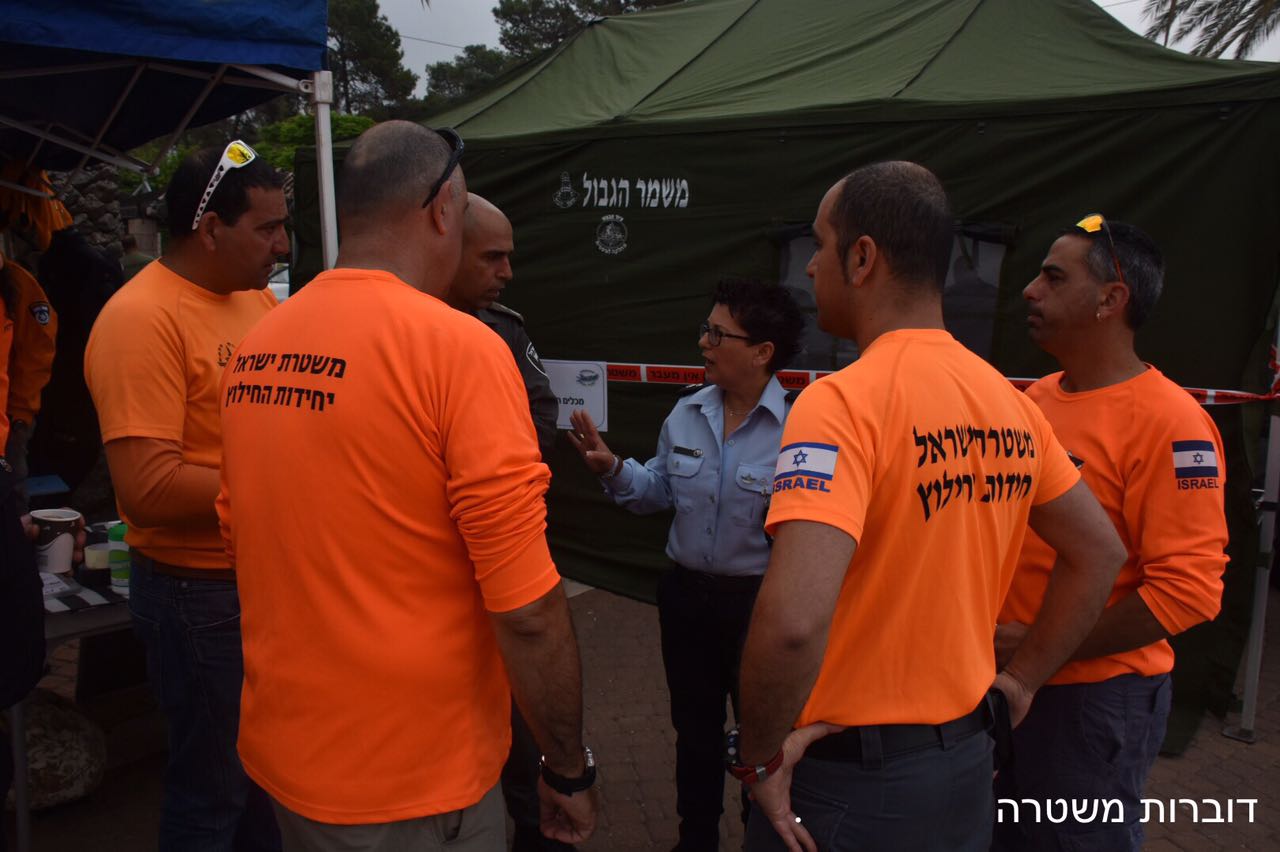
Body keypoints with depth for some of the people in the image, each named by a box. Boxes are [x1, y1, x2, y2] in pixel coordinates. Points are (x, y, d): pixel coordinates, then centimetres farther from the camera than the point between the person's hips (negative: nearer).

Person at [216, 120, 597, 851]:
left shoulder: (253, 351, 1)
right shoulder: (458, 347, -20)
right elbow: (527, 610, -22)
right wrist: (569, 768, -8)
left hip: (281, 755, 7)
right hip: (413, 783, -6)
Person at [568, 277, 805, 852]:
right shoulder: (685, 414, 0)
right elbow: (660, 490, 8)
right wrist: (613, 470, -7)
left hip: (759, 601, -5)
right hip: (686, 593, 6)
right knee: (694, 725, 22)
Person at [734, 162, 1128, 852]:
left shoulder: (843, 401, -23)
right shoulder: (1008, 402, 0)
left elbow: (792, 620, -35)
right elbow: (1099, 554, 12)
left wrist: (758, 757, -19)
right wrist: (1019, 679, 14)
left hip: (850, 774, -6)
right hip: (967, 763, 7)